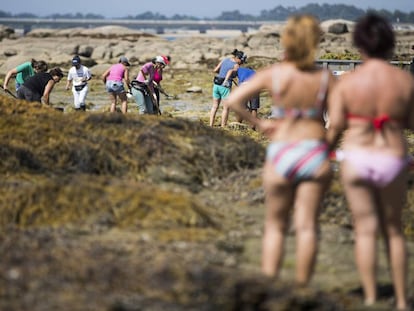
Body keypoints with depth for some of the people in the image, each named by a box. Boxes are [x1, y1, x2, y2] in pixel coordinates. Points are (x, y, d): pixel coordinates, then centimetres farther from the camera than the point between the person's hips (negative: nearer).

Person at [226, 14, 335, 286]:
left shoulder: (273, 74, -7)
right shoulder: (325, 78, -6)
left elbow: (233, 101, -12)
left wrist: (258, 123, -1)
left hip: (280, 154, 0)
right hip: (315, 153, 0)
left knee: (275, 226, 12)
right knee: (307, 226, 5)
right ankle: (302, 289, 8)